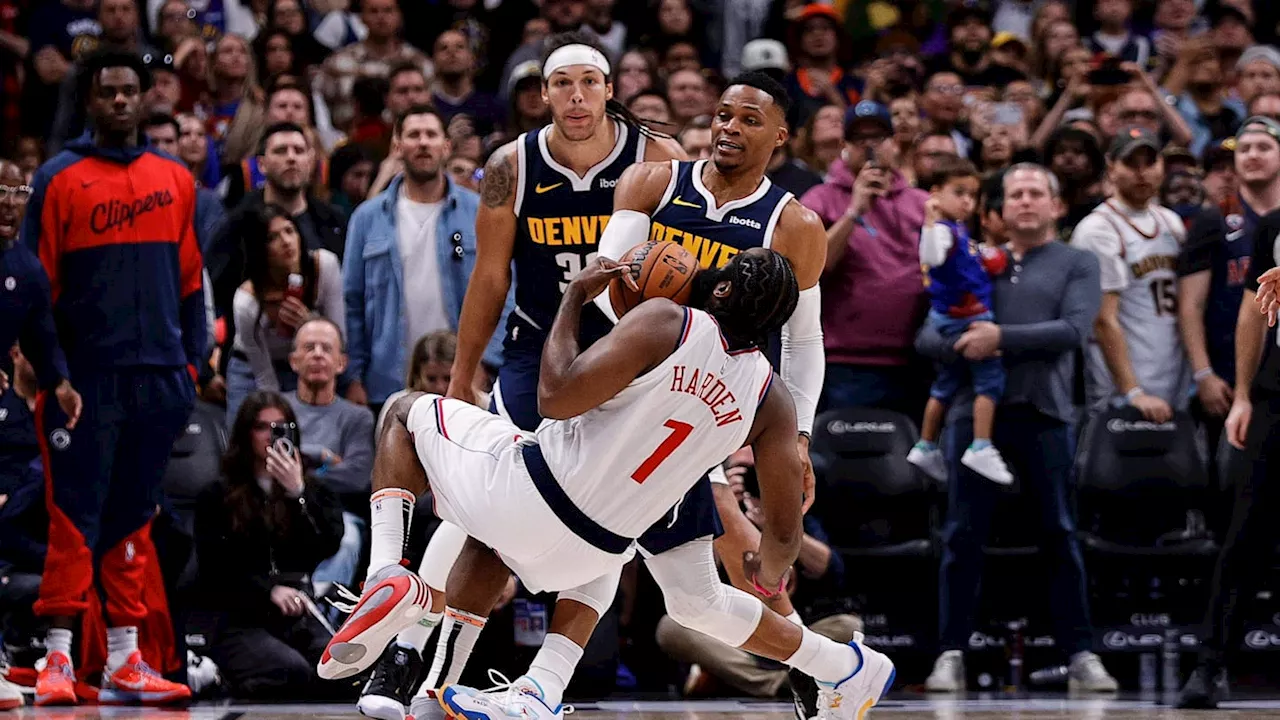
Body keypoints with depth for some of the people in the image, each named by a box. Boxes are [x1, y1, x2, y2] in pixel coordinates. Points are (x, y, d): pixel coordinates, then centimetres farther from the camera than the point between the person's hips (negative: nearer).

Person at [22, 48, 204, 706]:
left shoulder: (176, 180, 11)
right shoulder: (59, 180, 0)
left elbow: (190, 279, 15)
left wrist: (191, 362, 8)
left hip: (158, 376, 4)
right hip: (86, 376, -4)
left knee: (134, 520, 8)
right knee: (74, 516, -5)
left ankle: (124, 661, 12)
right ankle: (58, 658, -2)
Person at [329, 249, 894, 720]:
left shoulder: (667, 323, -15)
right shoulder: (772, 401, -1)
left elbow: (557, 397, -19)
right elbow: (784, 530, 2)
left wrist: (574, 298, -5)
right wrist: (772, 573, 26)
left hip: (529, 493, -5)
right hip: (597, 549, 5)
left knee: (407, 412, 20)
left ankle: (386, 570, 0)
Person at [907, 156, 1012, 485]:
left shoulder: (959, 229, 10)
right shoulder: (942, 229, -19)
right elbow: (931, 257, -41)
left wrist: (984, 257, 16)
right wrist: (930, 221, -49)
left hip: (954, 319, 10)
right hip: (964, 319, -10)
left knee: (946, 383, 18)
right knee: (991, 378, -8)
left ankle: (926, 447, 26)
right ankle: (981, 448, -10)